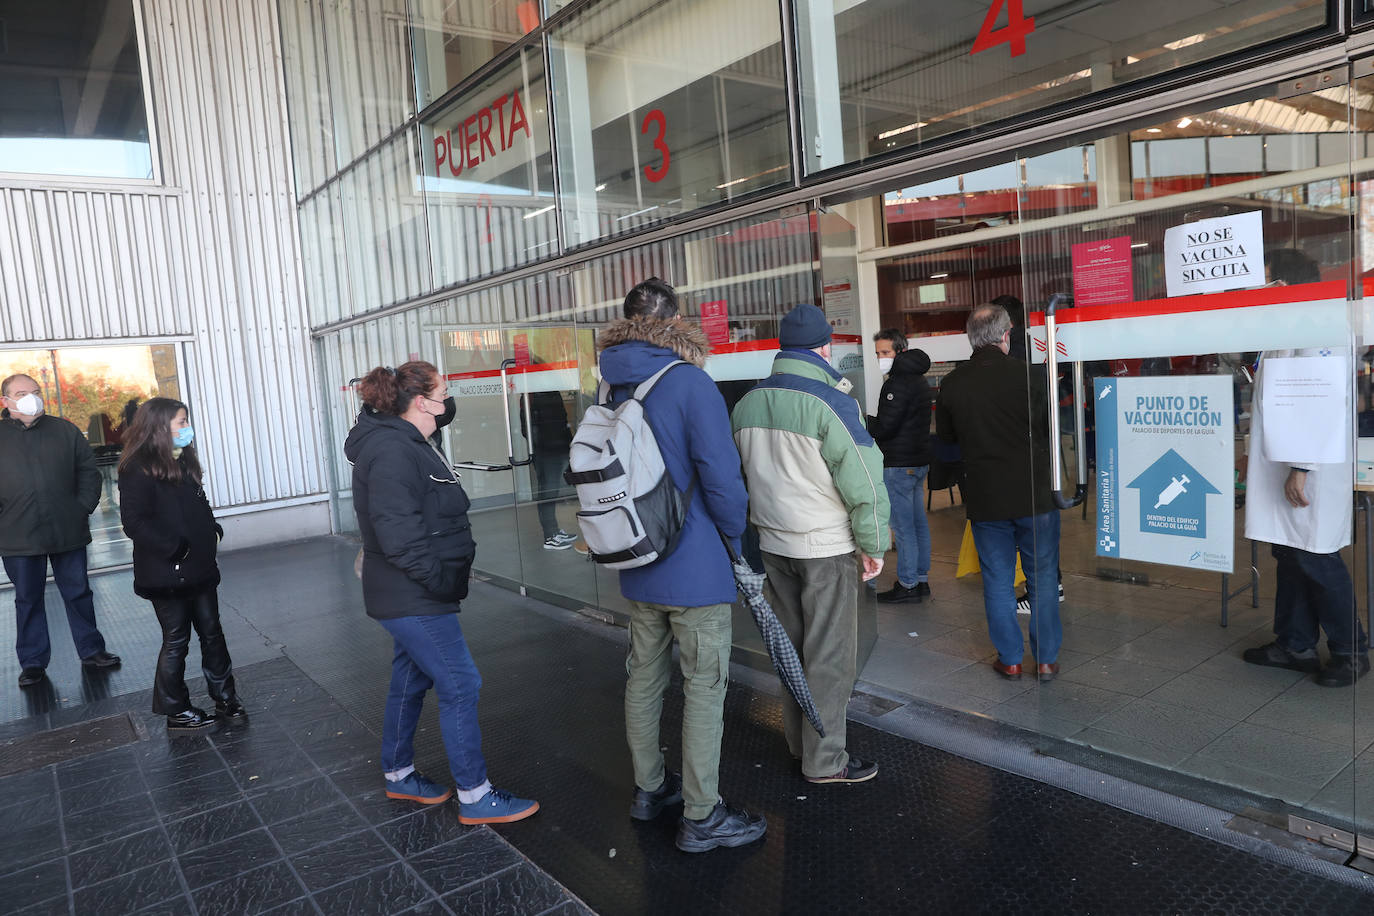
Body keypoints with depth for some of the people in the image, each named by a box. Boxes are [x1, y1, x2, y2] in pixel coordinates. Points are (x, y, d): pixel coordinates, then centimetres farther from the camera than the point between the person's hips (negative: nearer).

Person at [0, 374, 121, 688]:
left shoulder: (65, 430, 5)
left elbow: (89, 470, 9)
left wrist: (84, 506, -1)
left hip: (68, 532, 1)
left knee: (78, 594, 11)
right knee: (28, 600, 10)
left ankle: (91, 651, 23)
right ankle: (33, 662, 22)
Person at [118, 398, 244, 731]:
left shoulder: (183, 462, 11)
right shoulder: (138, 471, -15)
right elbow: (134, 523, -21)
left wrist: (213, 530, 5)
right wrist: (176, 549, -22)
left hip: (198, 569, 8)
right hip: (166, 575, -8)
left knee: (211, 633, 12)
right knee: (176, 641, 5)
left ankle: (225, 698, 23)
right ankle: (176, 711, 21)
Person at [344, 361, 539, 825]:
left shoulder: (406, 444, 13)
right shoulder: (390, 452, -21)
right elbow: (398, 534, -28)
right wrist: (440, 581, -21)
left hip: (413, 597, 11)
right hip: (412, 599, -11)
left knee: (411, 680, 21)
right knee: (460, 687, -5)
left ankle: (398, 774, 37)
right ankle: (475, 796, 6)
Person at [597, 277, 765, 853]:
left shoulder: (614, 389, 4)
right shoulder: (690, 382, -17)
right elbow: (721, 474, -20)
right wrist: (734, 535, -3)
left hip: (637, 567, 7)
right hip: (695, 568, -7)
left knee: (645, 676, 18)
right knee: (705, 686, 4)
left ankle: (649, 788, 34)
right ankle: (701, 817, 14)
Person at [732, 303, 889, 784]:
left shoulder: (747, 403, 3)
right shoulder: (831, 402, -17)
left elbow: (741, 474, 13)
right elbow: (863, 481, -15)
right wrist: (873, 545, -5)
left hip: (773, 543, 7)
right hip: (826, 546, -6)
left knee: (791, 645, 18)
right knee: (830, 654, 4)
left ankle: (798, 739, 32)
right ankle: (824, 759, 14)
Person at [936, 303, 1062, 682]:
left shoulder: (952, 383, -4)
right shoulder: (1023, 375, -12)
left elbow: (945, 435, 10)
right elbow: (1050, 428, -2)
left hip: (984, 499, 2)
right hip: (1034, 494, -2)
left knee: (997, 580, 12)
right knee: (1043, 577, 11)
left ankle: (1010, 659, 19)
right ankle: (1046, 658, 19)